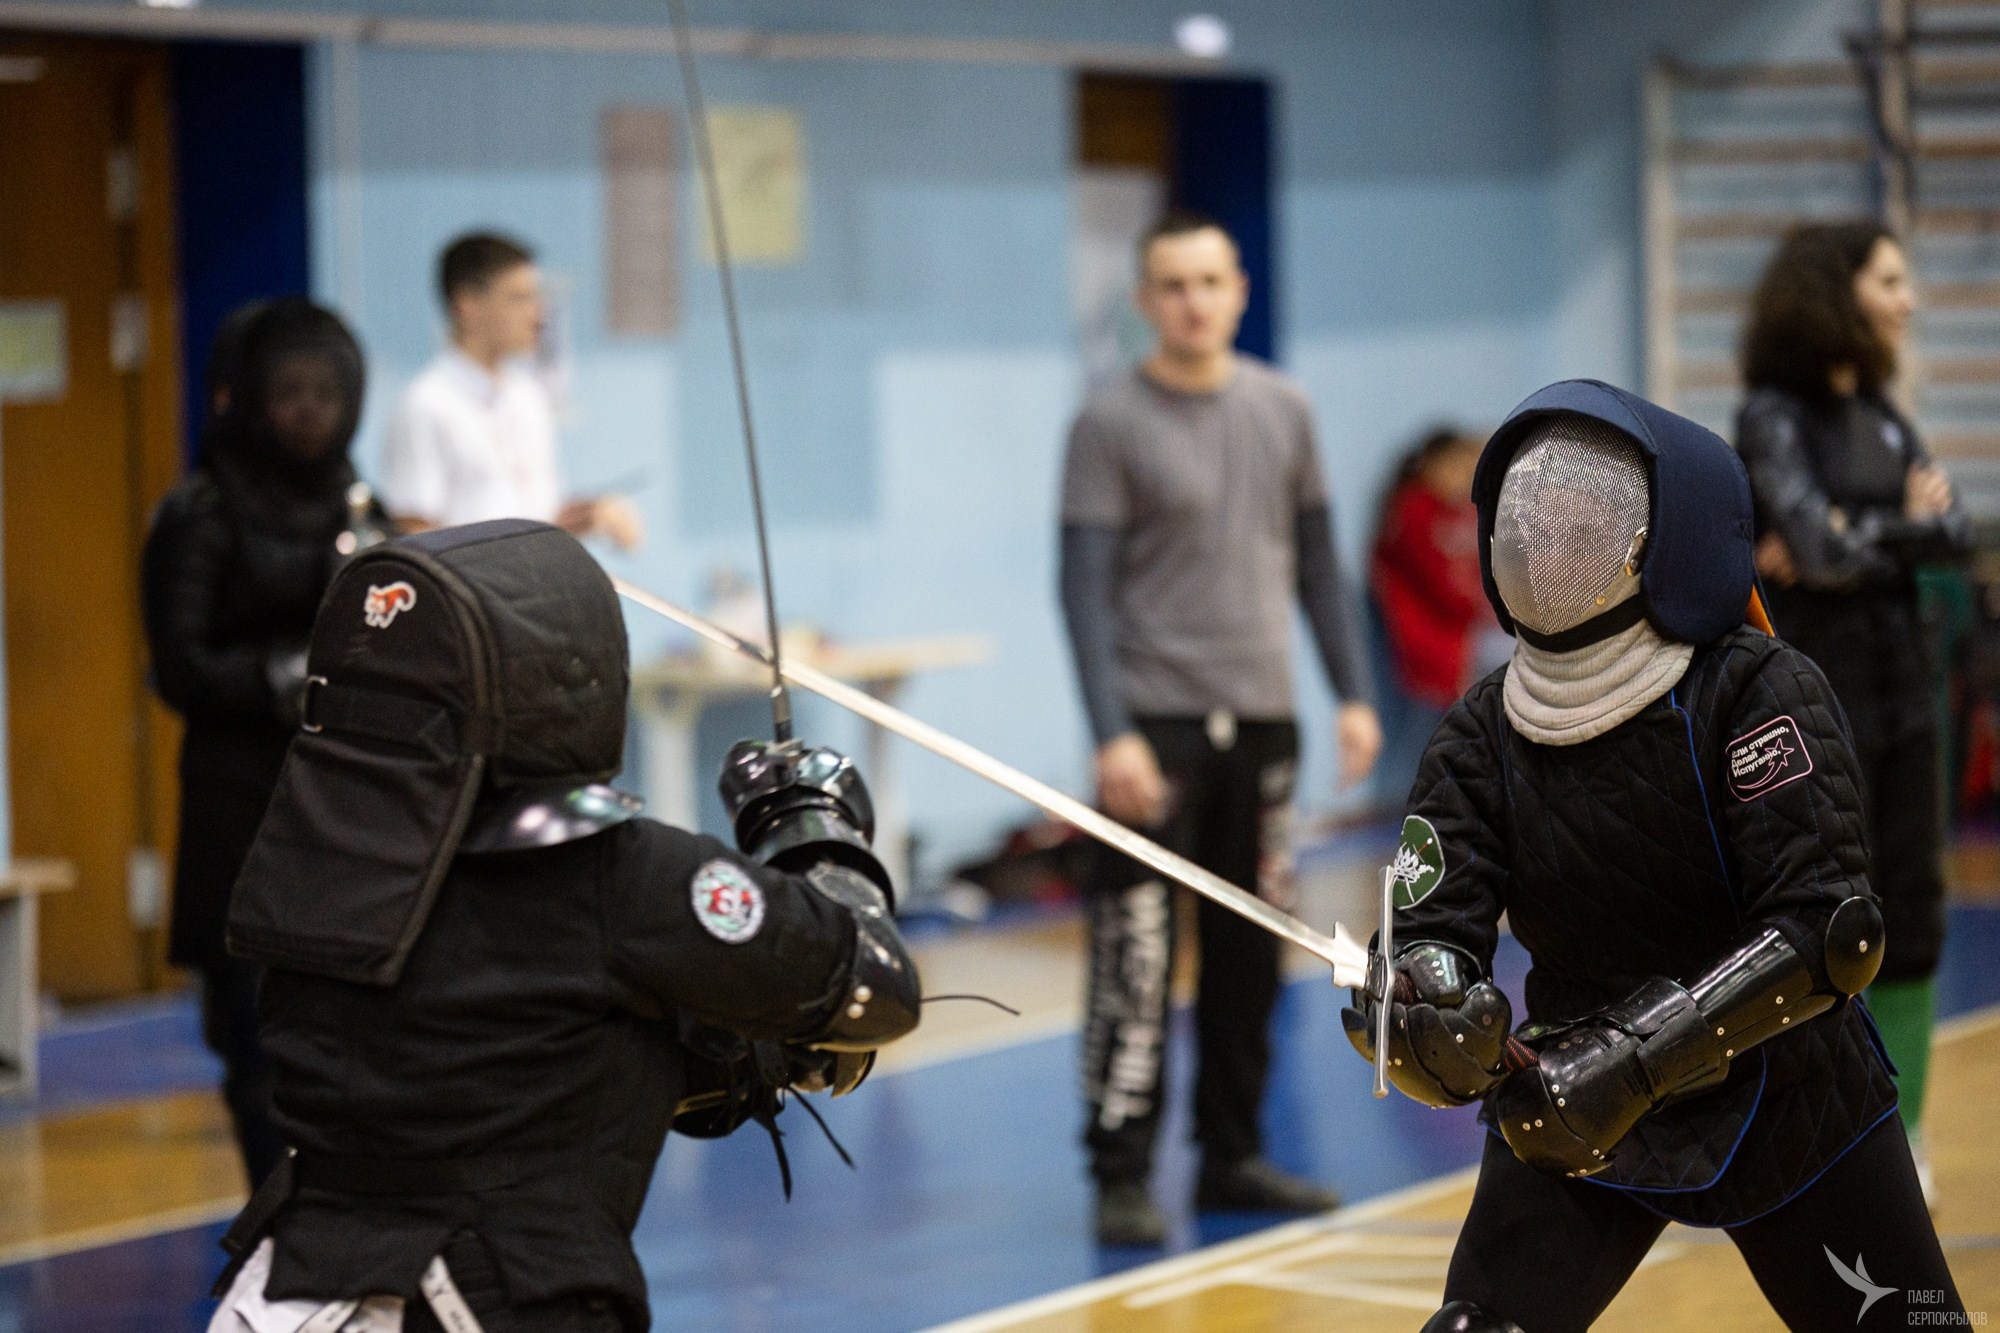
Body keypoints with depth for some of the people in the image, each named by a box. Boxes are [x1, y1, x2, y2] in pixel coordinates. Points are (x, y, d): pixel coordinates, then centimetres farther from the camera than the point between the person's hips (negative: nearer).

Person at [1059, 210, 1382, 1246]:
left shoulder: (1282, 411, 10)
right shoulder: (1111, 425, -5)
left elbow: (1316, 562, 15)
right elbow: (1086, 589, -9)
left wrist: (1353, 693, 8)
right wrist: (1111, 734, -16)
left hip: (1261, 721, 5)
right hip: (1157, 723, -5)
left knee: (1248, 957, 9)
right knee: (1136, 963, -8)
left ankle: (1232, 1157, 19)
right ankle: (1123, 1177, -3)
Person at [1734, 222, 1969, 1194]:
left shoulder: (1881, 414, 11)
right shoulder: (1775, 417, -9)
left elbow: (1951, 531, -1)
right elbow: (1821, 546, -23)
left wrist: (1851, 541, -14)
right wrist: (1904, 522, -6)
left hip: (1901, 693, 7)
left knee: (1910, 922, 7)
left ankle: (1900, 1134, 15)